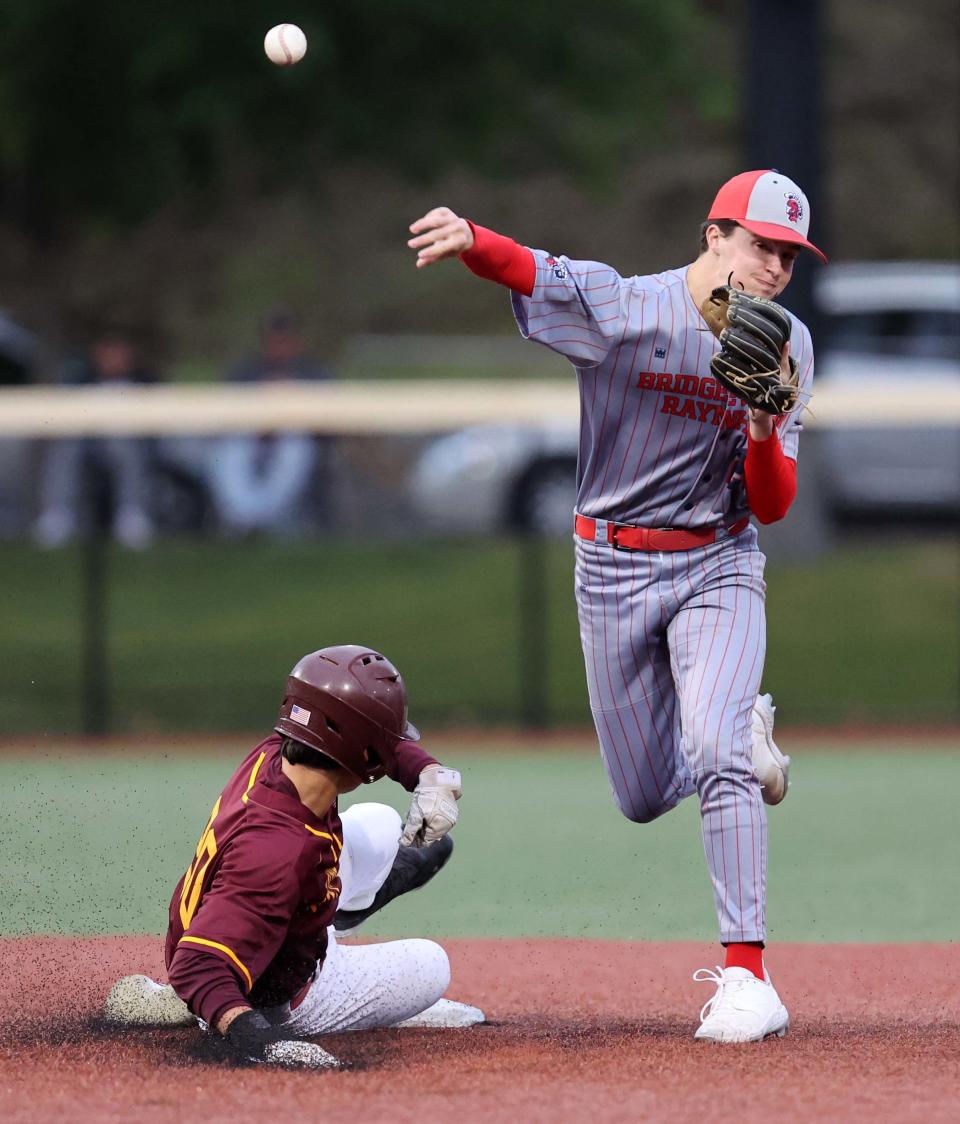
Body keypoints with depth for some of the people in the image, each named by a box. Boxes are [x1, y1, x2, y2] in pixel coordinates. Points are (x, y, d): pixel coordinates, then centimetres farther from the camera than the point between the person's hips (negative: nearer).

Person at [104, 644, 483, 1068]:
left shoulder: (275, 755, -20)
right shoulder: (278, 851, -44)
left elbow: (384, 743, 2)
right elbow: (197, 965, -49)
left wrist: (429, 774, -19)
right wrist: (249, 1035, -65)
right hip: (275, 1000, -8)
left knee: (380, 827, 13)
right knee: (429, 966, 4)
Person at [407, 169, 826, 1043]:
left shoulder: (786, 348, -2)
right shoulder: (619, 307, -13)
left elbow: (772, 509, -3)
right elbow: (525, 268, -34)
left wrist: (765, 436, -25)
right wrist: (468, 240, -57)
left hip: (718, 569, 0)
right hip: (613, 570, 0)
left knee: (714, 758, -22)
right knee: (646, 799, 8)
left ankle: (747, 975, -20)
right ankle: (742, 733, 42)